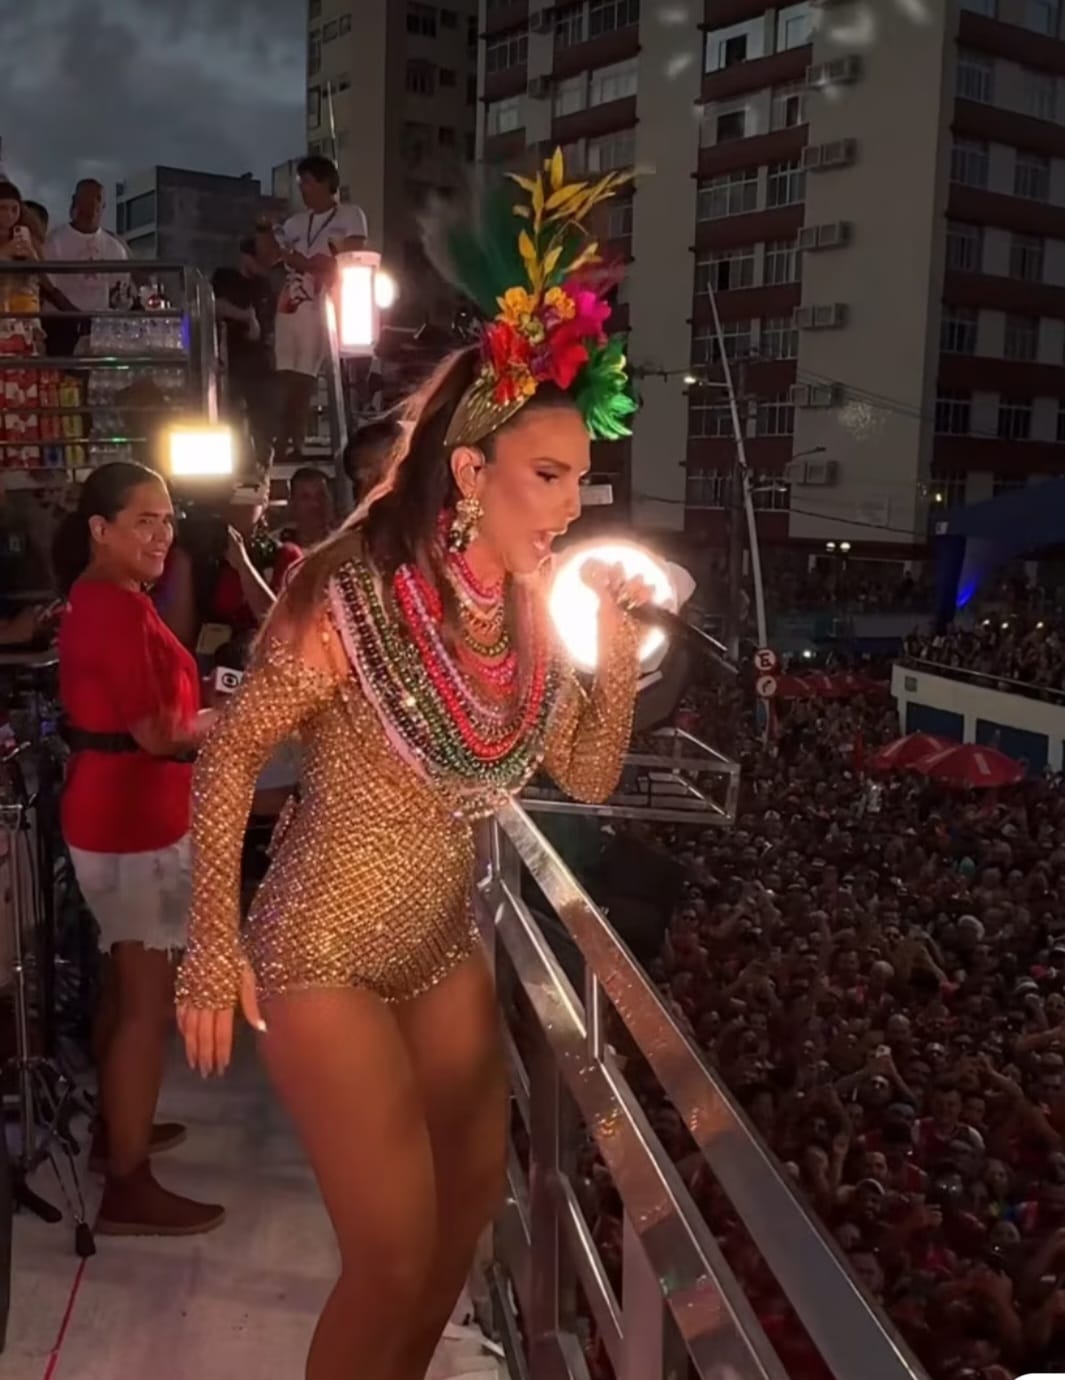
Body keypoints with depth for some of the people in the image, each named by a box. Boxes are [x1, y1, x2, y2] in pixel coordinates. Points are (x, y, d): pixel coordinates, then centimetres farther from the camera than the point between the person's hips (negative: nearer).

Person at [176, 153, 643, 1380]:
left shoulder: (534, 611, -4)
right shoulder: (353, 596, -23)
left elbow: (588, 780, 3)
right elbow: (229, 755, -14)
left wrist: (618, 654, -13)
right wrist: (212, 948, -14)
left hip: (445, 948, 7)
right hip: (325, 957, -7)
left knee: (472, 1198, 20)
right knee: (394, 1255, 0)